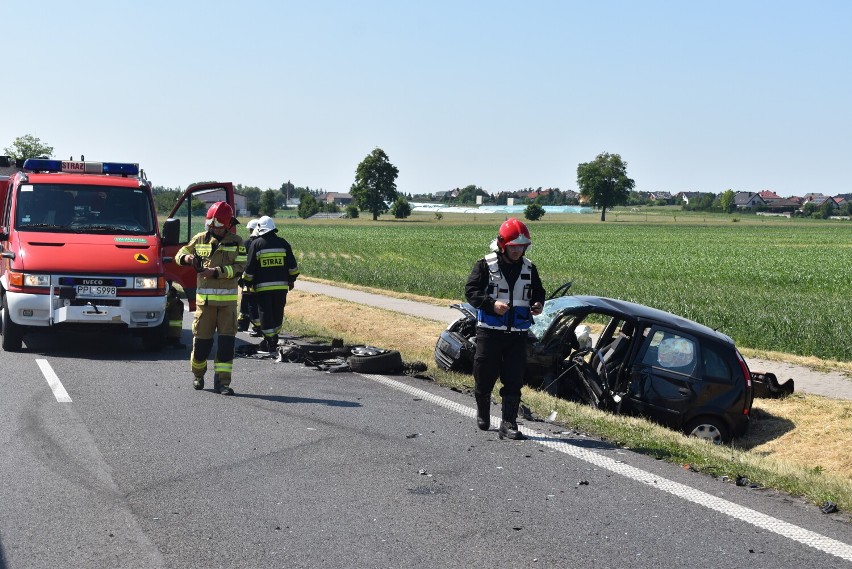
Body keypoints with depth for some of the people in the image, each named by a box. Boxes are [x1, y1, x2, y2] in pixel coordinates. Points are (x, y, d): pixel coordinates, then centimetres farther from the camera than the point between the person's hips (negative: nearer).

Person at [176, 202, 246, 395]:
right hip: (205, 298, 1)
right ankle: (198, 375, 27)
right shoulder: (200, 239, 7)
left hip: (228, 299, -1)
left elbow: (239, 268, -7)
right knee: (201, 339, 3)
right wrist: (186, 258, -11)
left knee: (226, 341, -5)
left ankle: (222, 381, 0)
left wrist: (215, 272, -18)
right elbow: (181, 253, 13)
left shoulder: (236, 242, 3)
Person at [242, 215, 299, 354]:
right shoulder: (283, 243, 5)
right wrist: (291, 279, 18)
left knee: (265, 313, 2)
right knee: (278, 313, 13)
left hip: (263, 286, -3)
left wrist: (248, 282, 8)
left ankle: (269, 341, -1)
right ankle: (274, 338, 20)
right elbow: (292, 264, 7)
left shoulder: (256, 244, -4)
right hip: (281, 285, 3)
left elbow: (249, 267, -3)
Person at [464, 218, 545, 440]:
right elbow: (470, 290, -8)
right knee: (485, 376, 7)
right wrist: (491, 304, -23)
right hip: (489, 331, -3)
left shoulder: (529, 268, 8)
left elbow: (538, 292, 19)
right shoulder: (486, 265, -4)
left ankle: (509, 423, 2)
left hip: (518, 333, 3)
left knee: (514, 381, -2)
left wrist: (538, 304, -3)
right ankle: (483, 414, 31)